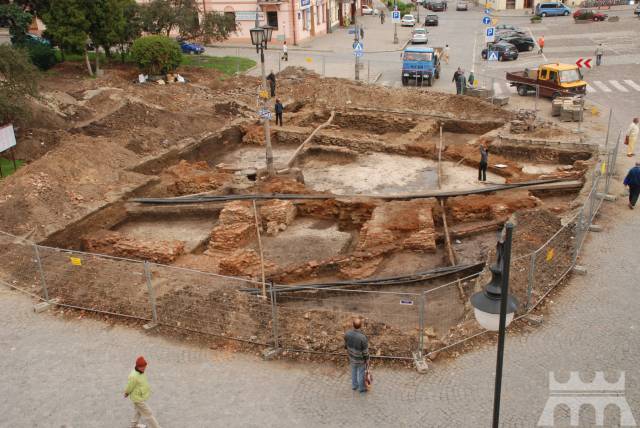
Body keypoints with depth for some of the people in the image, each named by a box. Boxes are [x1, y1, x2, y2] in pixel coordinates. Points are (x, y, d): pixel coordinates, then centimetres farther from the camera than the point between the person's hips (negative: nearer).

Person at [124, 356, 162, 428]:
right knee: (148, 414, 3)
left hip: (141, 396, 9)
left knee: (138, 411, 29)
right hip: (138, 398, -9)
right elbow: (129, 387, -21)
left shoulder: (141, 372, -6)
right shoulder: (134, 376, -35)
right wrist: (126, 394, -1)